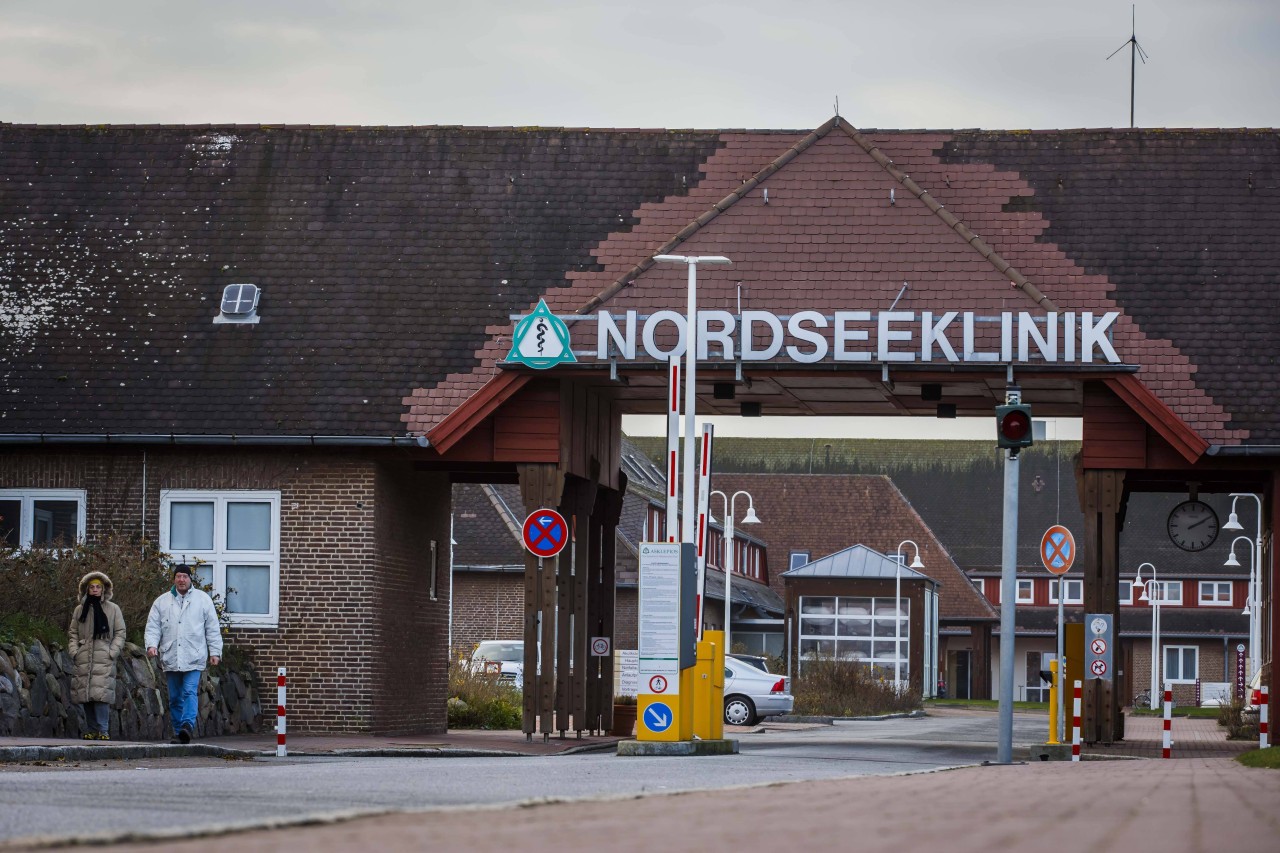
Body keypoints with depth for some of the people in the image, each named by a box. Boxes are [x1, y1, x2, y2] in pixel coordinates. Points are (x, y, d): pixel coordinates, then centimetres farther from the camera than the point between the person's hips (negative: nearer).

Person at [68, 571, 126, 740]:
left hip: (104, 659, -3)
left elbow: (120, 633, 6)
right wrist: (74, 651, 2)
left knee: (101, 695, -16)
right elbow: (73, 633, 17)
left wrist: (112, 652, -5)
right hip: (84, 660, 3)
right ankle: (91, 730, 8)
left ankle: (103, 731, -16)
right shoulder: (80, 610, 15)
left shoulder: (113, 609, 8)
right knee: (86, 696, 1)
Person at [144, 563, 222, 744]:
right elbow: (153, 626, 8)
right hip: (170, 658, 3)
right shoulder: (162, 601, 12)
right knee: (175, 697, 6)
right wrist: (152, 644, -9)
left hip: (193, 657, -3)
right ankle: (179, 732, 11)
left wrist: (215, 651, 2)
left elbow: (212, 628, 8)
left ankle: (188, 725, -28)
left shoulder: (202, 599, 8)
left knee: (190, 692, -18)